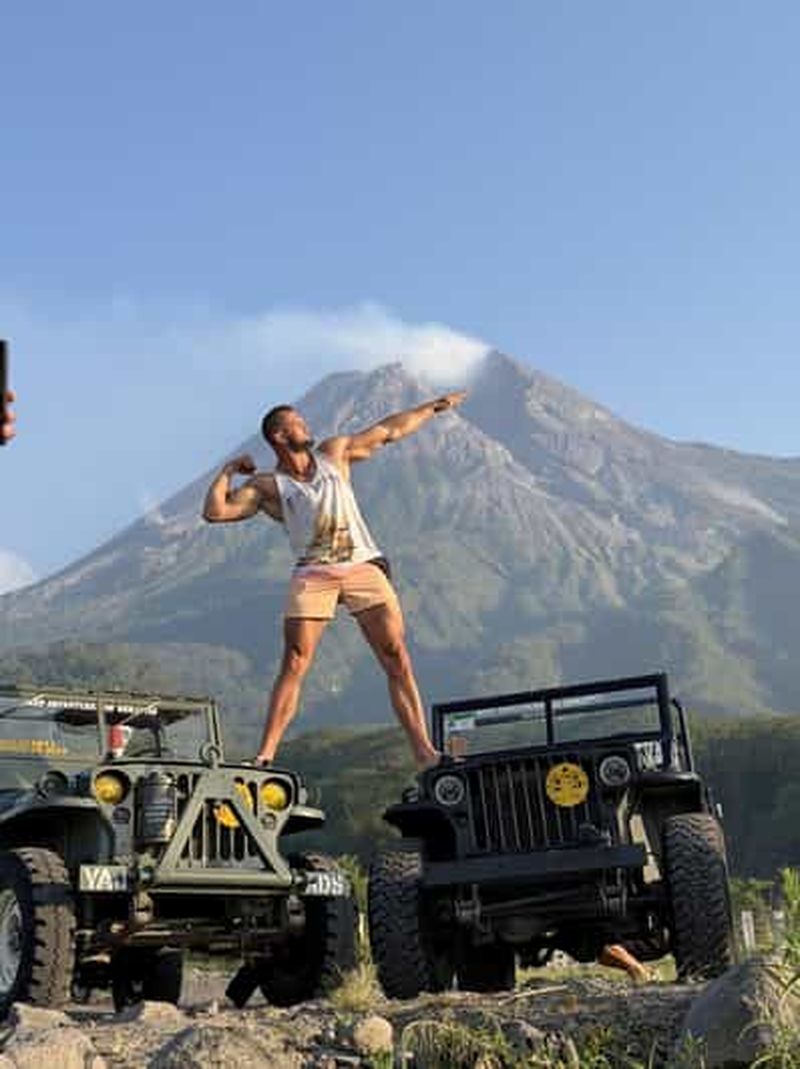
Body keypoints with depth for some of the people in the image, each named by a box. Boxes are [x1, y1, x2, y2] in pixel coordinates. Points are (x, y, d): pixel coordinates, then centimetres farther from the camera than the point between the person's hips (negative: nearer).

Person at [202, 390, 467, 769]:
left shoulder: (333, 453, 16)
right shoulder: (268, 486, 6)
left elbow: (390, 430, 24)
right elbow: (215, 511, -5)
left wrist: (434, 407, 27)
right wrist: (229, 471, 3)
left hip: (363, 567, 2)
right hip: (313, 575, -2)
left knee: (397, 660, -6)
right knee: (293, 667, -9)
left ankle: (424, 751, -5)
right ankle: (265, 756, -7)